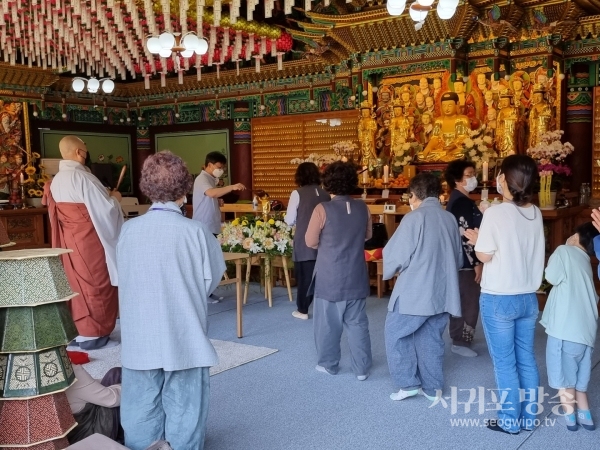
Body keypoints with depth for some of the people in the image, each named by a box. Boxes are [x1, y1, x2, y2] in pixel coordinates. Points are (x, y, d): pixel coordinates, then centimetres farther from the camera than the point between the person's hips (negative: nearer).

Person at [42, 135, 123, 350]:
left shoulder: (56, 181, 7)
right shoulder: (82, 177, -20)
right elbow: (105, 208, -21)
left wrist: (104, 196, 18)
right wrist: (114, 197, 0)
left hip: (69, 240, 8)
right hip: (89, 239, -8)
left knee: (76, 283, 15)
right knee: (95, 284, 3)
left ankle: (78, 330, 23)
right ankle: (91, 333, 11)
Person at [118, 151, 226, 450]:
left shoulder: (128, 230, -7)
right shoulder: (196, 232, -15)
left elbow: (121, 277, 4)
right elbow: (212, 280, -3)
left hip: (139, 340, 3)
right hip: (185, 339, -2)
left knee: (140, 412, 16)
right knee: (184, 410, 12)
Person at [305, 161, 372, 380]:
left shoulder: (322, 209, -16)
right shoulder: (363, 208, -4)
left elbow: (311, 241, -7)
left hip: (329, 277, -3)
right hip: (356, 276, 3)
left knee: (328, 323, 12)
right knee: (357, 323, 11)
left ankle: (329, 364, 24)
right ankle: (362, 368, 17)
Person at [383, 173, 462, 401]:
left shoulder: (415, 217, -14)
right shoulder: (450, 219, 5)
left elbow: (397, 255, -12)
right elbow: (458, 258, 15)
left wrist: (390, 270, 8)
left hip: (415, 291, -7)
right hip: (442, 291, 7)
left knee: (396, 333, 9)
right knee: (431, 339, 16)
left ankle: (408, 383, 10)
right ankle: (432, 387, 22)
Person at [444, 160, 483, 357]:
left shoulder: (459, 200, 13)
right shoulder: (461, 202, -19)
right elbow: (465, 236, -23)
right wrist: (477, 263, -19)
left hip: (460, 260, 10)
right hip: (465, 261, -10)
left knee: (461, 301, 17)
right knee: (470, 303, -2)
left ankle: (458, 336, 28)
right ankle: (461, 342, 7)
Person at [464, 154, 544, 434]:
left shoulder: (496, 213, -16)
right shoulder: (535, 214, 3)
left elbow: (484, 256, -11)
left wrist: (475, 239, 8)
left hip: (499, 298, -6)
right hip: (528, 297, 6)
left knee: (504, 363, 6)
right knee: (527, 359, 15)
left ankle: (510, 421, 16)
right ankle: (528, 417, 26)